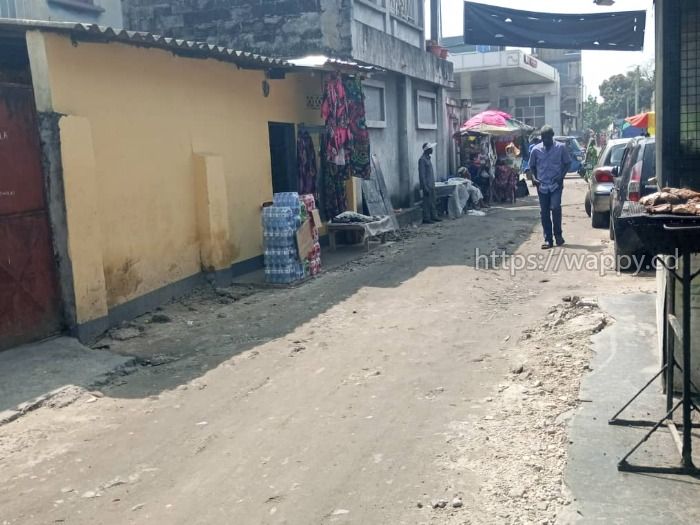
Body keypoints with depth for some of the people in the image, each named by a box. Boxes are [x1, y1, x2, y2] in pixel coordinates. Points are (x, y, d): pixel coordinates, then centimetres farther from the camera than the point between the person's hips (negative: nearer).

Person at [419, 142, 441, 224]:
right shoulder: (422, 159, -15)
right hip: (427, 185, -9)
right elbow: (421, 174, -18)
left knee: (433, 202, 13)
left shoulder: (428, 158, 14)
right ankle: (426, 219, 0)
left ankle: (434, 216, 20)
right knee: (427, 202, -5)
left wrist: (433, 183, 18)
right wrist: (425, 187, -20)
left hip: (431, 184, 9)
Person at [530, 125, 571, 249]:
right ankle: (548, 239, 10)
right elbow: (532, 166, 14)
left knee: (555, 207, -16)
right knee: (544, 212, 3)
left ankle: (558, 234, 4)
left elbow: (567, 163, 6)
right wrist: (534, 178, -2)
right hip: (542, 185, 2)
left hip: (556, 184, -2)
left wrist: (562, 175, -9)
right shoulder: (536, 149, 5)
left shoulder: (561, 147, 0)